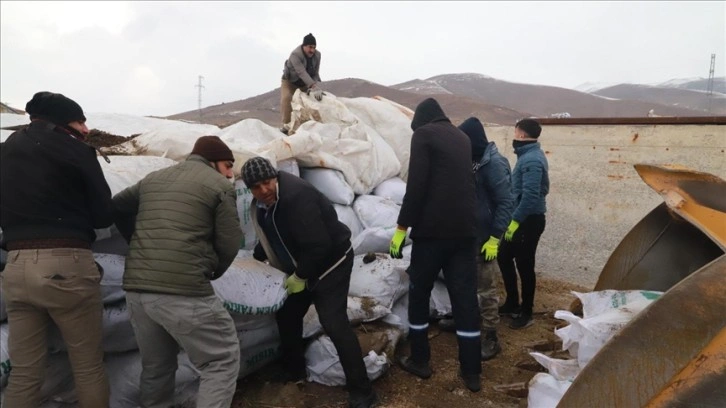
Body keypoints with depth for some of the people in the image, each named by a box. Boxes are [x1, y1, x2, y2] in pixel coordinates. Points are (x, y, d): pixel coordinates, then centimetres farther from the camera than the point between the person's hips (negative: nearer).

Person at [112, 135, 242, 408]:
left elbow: (117, 208, 29)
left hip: (137, 288, 7)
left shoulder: (153, 179, 18)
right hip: (183, 290, -7)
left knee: (155, 365, 22)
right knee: (222, 359, 5)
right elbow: (229, 244, -3)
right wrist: (212, 271, 16)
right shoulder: (219, 185, -1)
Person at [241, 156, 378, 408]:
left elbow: (319, 245, -32)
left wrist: (300, 276, -20)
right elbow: (268, 236, 19)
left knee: (334, 324, -16)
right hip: (302, 268, 9)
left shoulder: (296, 196, -31)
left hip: (331, 262, -9)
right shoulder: (262, 203, 0)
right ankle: (293, 373, 36)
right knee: (286, 316, 14)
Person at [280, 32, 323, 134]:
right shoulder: (295, 54, -35)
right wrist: (314, 87, -57)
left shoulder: (317, 55, -17)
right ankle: (286, 125, -23)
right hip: (290, 81, -5)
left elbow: (315, 73, -18)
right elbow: (302, 72, -47)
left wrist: (315, 87, -36)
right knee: (286, 98, -26)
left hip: (305, 83, 5)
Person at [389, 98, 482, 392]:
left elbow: (416, 185, -12)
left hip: (432, 229, -5)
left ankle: (419, 361, 21)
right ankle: (471, 372, 13)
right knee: (465, 298, 7)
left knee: (419, 295, 11)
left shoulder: (423, 134, -2)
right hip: (464, 229, 6)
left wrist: (402, 226, -8)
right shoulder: (462, 137, 17)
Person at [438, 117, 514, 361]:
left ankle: (491, 338, 10)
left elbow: (506, 203, -20)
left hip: (484, 237, -8)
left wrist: (494, 238, -21)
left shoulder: (494, 164, -18)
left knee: (486, 288, -1)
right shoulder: (471, 161, 8)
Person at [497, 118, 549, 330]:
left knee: (524, 266, 0)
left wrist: (515, 220, -24)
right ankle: (512, 303, 29)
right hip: (522, 218, 10)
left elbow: (530, 195, -26)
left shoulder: (532, 160, -19)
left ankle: (526, 313, 15)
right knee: (504, 257, 16)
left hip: (529, 220, -10)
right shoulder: (529, 155, 13)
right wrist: (514, 219, 19)